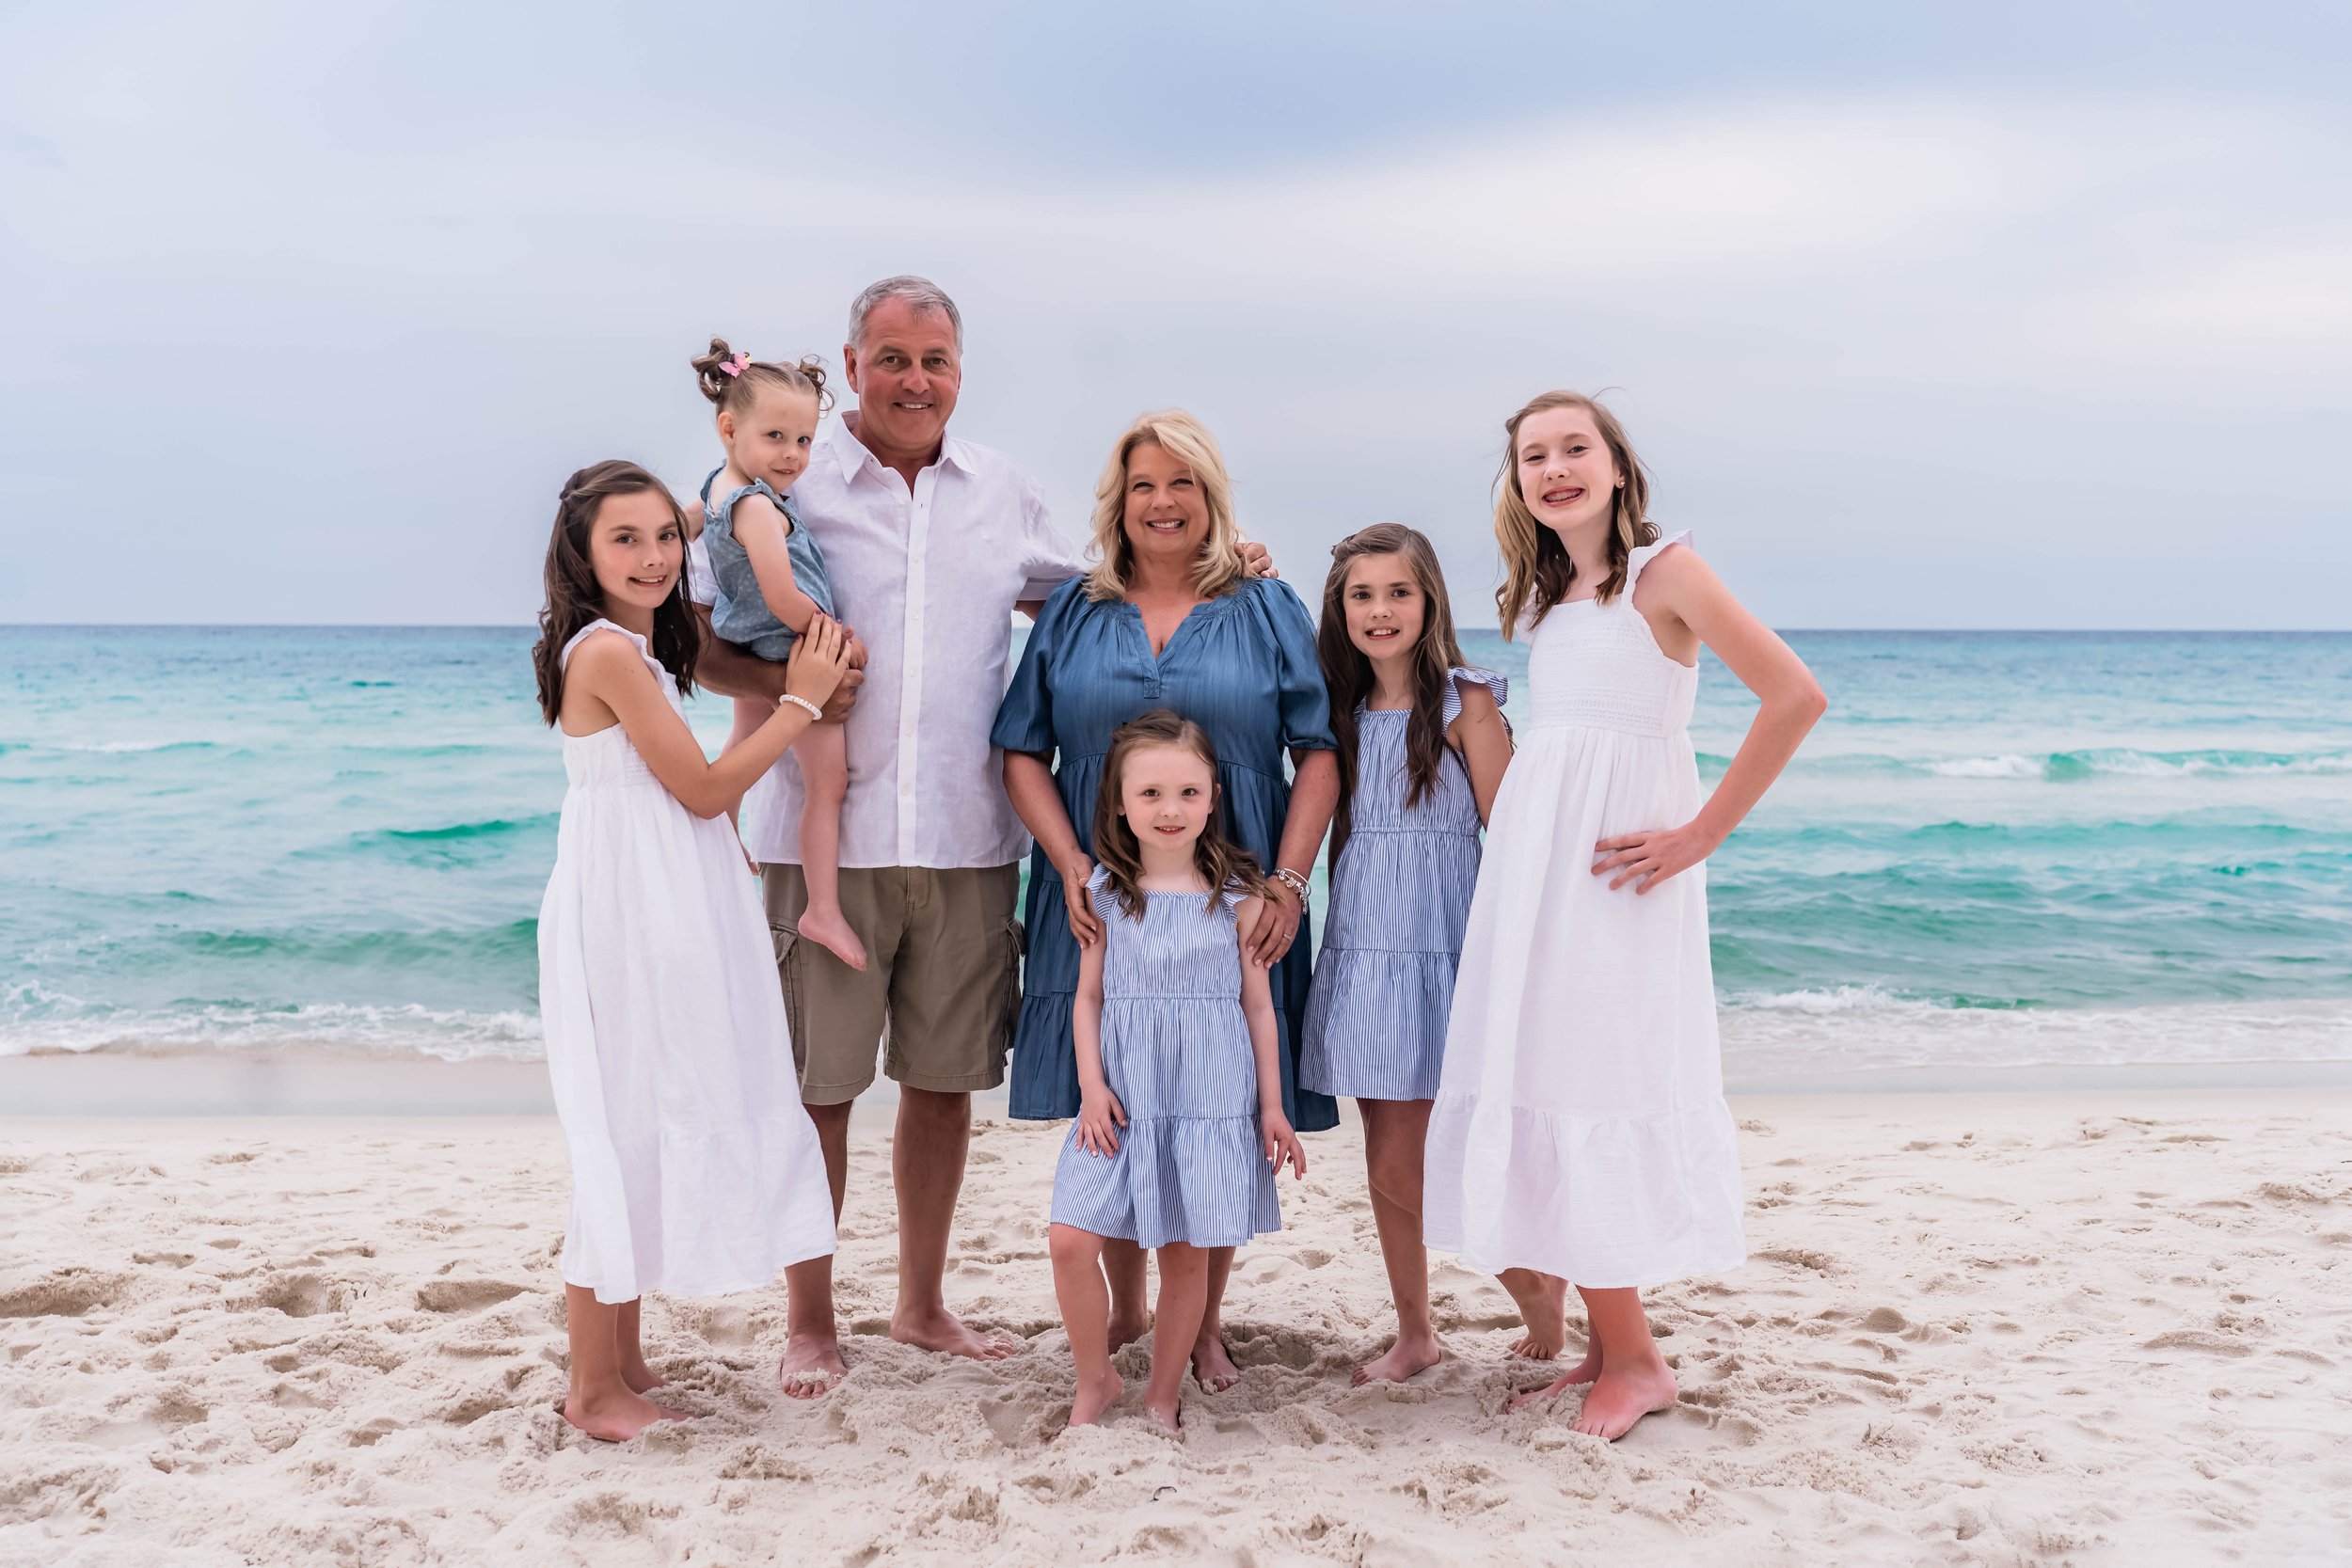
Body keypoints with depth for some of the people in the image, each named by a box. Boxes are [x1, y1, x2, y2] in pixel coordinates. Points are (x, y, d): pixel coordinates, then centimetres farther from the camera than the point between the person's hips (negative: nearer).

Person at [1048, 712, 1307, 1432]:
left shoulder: (1237, 894, -1)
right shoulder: (1105, 893, 3)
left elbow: (1258, 1003, 5)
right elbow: (1089, 997, 9)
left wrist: (1272, 1106, 5)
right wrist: (1091, 1085, -3)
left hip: (1213, 1100, -1)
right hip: (1122, 1099, 1)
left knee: (1186, 1254, 5)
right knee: (1070, 1239, -8)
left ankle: (1162, 1396, 23)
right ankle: (1095, 1379, 14)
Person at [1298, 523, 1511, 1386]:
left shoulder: (1465, 704, -4)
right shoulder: (1346, 710, 12)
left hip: (1438, 948, -6)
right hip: (1358, 948, 6)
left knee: (1403, 1164, -7)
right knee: (1385, 1160, 9)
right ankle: (1414, 1334, 22)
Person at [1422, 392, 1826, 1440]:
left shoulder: (1665, 569, -6)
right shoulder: (1547, 594, 15)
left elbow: (1796, 697, -15)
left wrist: (1700, 836, -14)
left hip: (1617, 873, -7)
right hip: (1534, 869, 7)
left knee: (1589, 1096, -7)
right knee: (1532, 1089, 6)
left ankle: (1633, 1362, 6)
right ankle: (1604, 1346, 17)